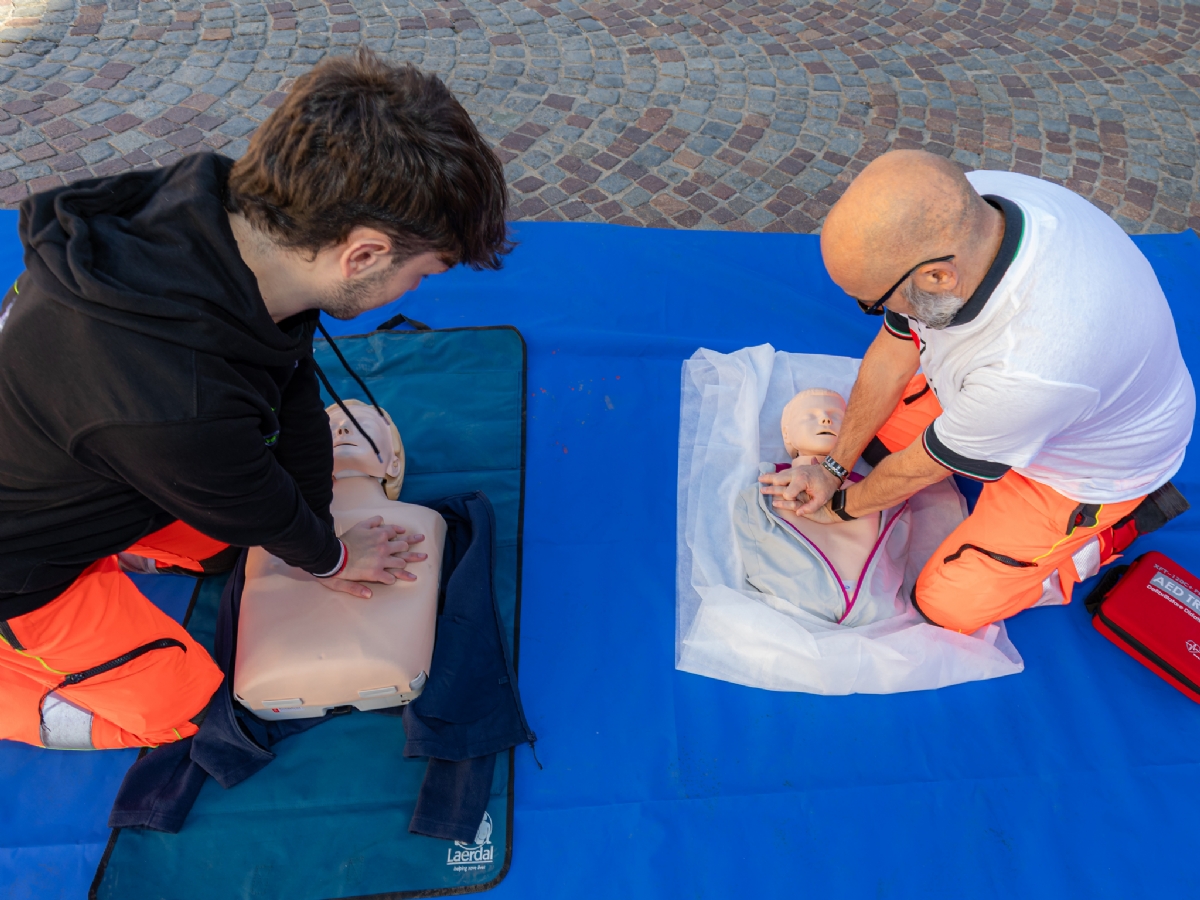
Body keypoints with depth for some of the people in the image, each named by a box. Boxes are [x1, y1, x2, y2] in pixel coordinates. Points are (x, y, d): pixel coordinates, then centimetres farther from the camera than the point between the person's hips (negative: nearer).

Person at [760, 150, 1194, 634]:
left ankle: (1119, 527, 12)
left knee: (948, 604, -1)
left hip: (1090, 463, -6)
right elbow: (891, 354, -10)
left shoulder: (1031, 368, -46)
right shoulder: (956, 207, -27)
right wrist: (832, 467, -3)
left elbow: (924, 467, -24)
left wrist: (841, 505, -4)